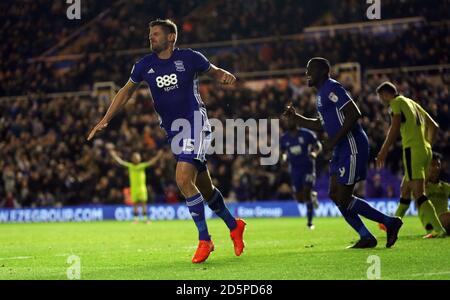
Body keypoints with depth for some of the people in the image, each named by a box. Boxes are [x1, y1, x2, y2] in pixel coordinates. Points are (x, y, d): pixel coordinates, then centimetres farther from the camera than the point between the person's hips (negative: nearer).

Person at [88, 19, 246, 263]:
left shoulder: (189, 58, -4)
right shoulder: (145, 65, 6)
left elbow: (213, 71, 11)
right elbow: (126, 91, 17)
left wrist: (225, 76, -13)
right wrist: (105, 120, 12)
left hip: (194, 123, -5)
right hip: (172, 130, 5)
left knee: (183, 180, -21)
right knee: (204, 188, 10)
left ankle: (204, 240, -11)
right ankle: (234, 226, 32)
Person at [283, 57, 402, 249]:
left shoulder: (331, 88, -13)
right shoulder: (322, 93, 19)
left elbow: (354, 114, -22)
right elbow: (320, 125, 29)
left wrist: (334, 140, -21)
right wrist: (295, 118, 19)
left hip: (352, 148, -11)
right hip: (342, 150, 11)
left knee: (344, 200, -9)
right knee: (335, 195, 9)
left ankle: (390, 222, 0)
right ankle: (366, 237, 10)